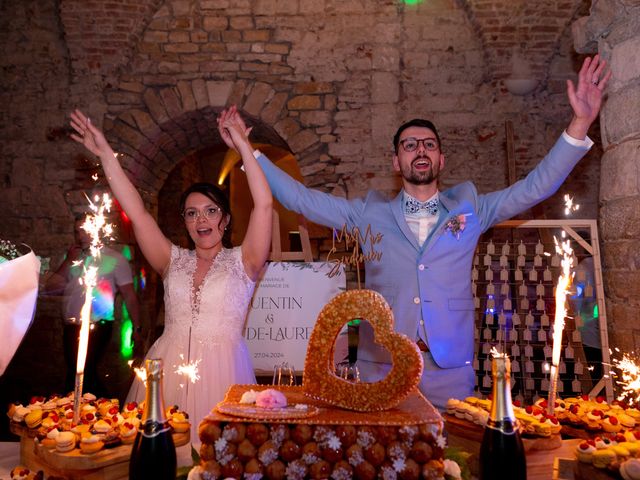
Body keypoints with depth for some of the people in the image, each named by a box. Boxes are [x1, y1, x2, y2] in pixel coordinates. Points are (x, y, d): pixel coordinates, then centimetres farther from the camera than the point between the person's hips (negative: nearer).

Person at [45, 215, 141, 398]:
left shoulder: (114, 259, -4)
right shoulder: (71, 258, 12)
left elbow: (129, 295, -6)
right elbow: (50, 288, 3)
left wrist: (136, 328, -9)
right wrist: (68, 262, -7)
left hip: (97, 327, -6)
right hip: (72, 328, 7)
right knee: (75, 374, 14)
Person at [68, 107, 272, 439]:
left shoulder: (241, 262, 4)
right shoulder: (174, 261, 12)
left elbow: (263, 204, -7)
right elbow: (136, 212, 6)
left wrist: (243, 146, -9)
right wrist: (106, 154, 3)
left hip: (221, 369, -2)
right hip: (169, 368, 3)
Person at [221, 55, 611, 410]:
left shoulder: (470, 208, 8)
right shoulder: (370, 213, 6)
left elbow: (534, 188, 3)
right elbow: (301, 199, 5)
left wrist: (579, 124, -6)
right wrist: (250, 152, 1)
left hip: (451, 372, 1)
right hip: (381, 370, 0)